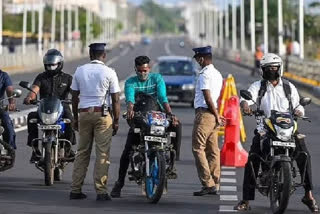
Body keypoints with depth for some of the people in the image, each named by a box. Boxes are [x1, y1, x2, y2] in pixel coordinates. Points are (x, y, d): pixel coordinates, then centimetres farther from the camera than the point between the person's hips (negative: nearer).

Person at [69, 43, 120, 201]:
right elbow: (116, 100, -5)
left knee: (82, 152, 10)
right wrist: (116, 121, 1)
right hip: (103, 114, -3)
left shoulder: (80, 71, 5)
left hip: (84, 113, 3)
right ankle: (101, 191, -5)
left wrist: (76, 118, 16)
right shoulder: (109, 72, -4)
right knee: (103, 154, -2)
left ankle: (75, 190, 9)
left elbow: (74, 97, 9)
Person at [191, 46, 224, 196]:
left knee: (198, 148, -7)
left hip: (204, 114, -9)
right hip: (213, 115, 9)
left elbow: (208, 98, -17)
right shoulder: (217, 74, 17)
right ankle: (214, 184, 12)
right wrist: (217, 115, 16)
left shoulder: (204, 74, -13)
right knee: (213, 150, 10)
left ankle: (208, 183, -13)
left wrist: (217, 116, -11)